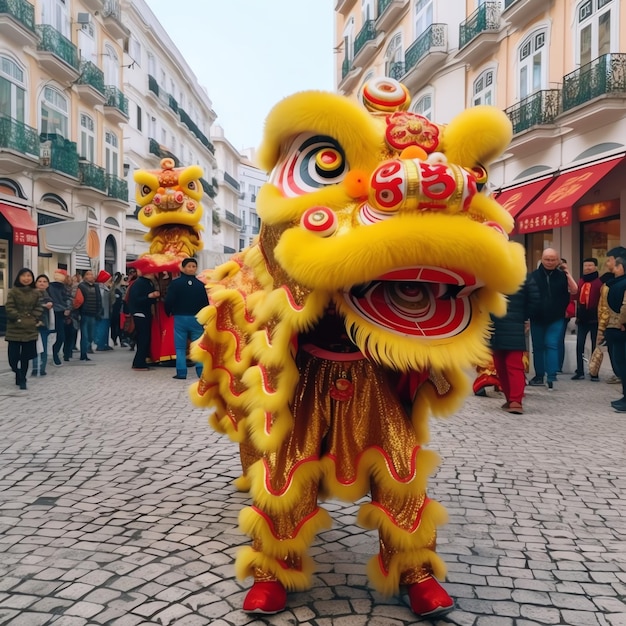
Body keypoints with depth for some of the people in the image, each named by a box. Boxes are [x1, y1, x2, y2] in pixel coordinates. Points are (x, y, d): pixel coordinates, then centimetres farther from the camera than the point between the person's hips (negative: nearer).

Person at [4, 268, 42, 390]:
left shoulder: (36, 293, 8)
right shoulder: (13, 291, -2)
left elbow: (38, 308, 10)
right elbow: (9, 307, -6)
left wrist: (36, 319, -3)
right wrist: (18, 318, -13)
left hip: (31, 328, 3)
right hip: (15, 328, -3)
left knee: (26, 356, 7)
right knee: (13, 355, -7)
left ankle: (21, 379, 18)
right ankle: (20, 375, 11)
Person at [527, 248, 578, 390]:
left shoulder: (562, 275, 1)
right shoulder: (534, 275, 0)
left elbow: (574, 290, -8)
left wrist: (567, 273, -17)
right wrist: (526, 316, -4)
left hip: (556, 319, -1)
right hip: (537, 318, 2)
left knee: (551, 345, -10)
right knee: (538, 346, 9)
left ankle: (551, 377, -12)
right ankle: (539, 376, 21)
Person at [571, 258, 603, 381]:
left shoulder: (600, 282, -7)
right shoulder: (580, 281, 11)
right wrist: (577, 315, 6)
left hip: (595, 319, -5)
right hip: (582, 319, 5)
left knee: (595, 346, 4)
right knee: (579, 345, 3)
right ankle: (580, 371, 9)